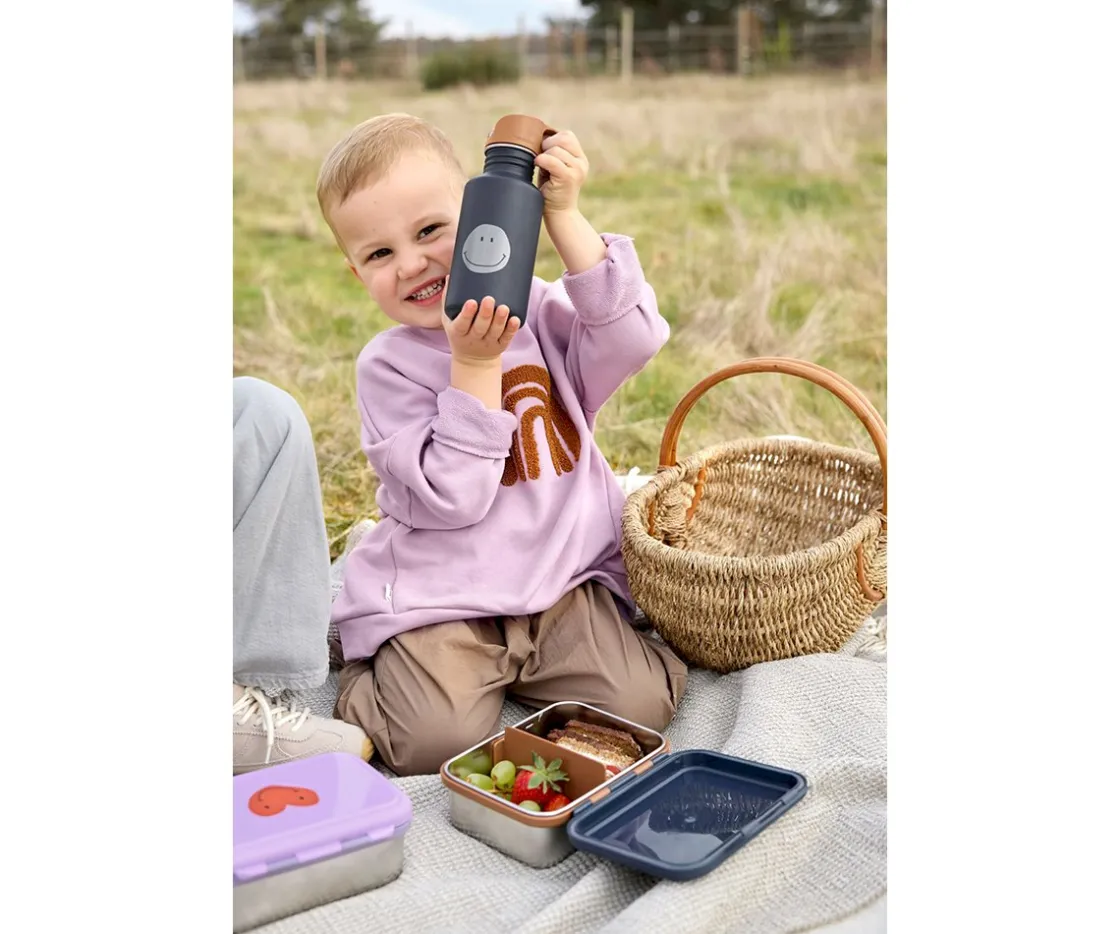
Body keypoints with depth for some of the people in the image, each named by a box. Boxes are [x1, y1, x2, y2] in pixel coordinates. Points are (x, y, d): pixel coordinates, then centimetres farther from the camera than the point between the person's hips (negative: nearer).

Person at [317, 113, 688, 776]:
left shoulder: (540, 313, 1)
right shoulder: (387, 366, -7)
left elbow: (633, 337, -19)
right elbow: (453, 497, -17)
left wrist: (565, 217, -20)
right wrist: (474, 364, -22)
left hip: (568, 580, 3)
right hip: (439, 603, -2)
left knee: (641, 705, -13)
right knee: (435, 744, -20)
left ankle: (514, 668, 15)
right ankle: (364, 682, 14)